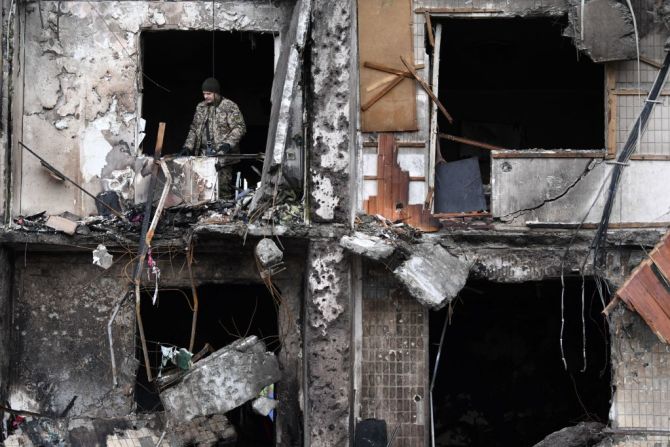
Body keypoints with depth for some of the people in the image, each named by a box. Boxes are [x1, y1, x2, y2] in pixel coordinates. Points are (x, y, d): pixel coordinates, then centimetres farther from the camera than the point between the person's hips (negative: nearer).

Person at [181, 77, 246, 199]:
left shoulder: (229, 107, -3)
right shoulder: (201, 108, 16)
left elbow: (239, 127, -8)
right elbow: (194, 129, 22)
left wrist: (228, 143, -21)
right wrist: (188, 146, 10)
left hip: (222, 154, -6)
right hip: (204, 153, 6)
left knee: (223, 185, -8)